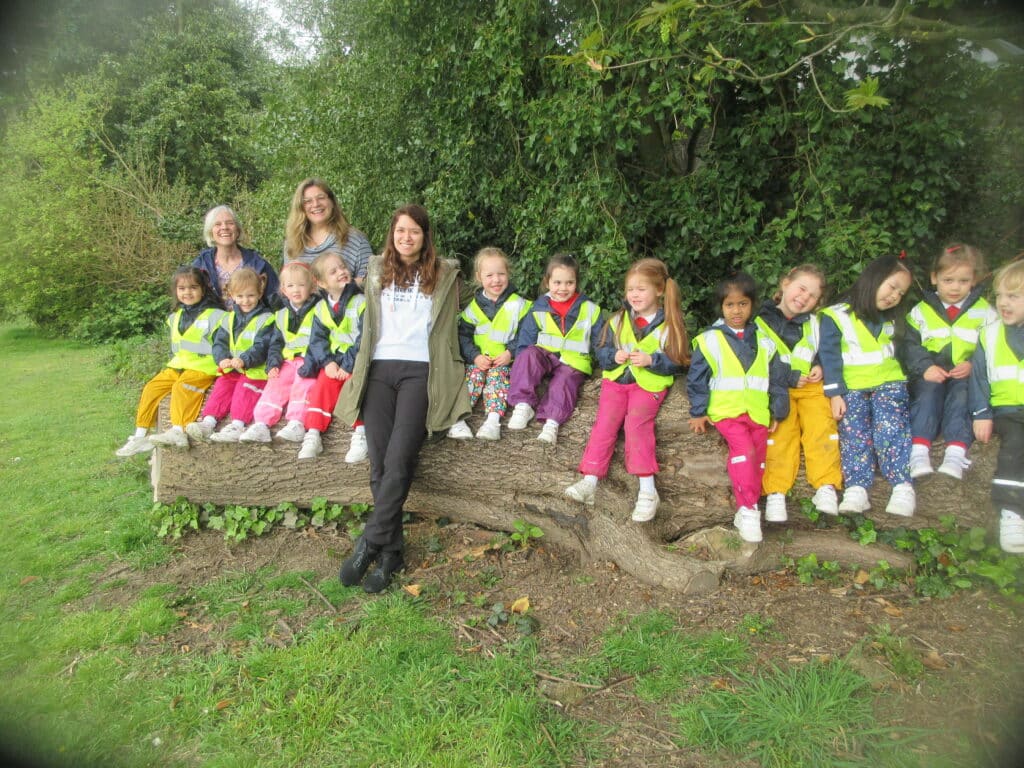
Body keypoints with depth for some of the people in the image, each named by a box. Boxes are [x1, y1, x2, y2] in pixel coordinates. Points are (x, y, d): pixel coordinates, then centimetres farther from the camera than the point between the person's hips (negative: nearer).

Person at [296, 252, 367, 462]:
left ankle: (361, 435, -24)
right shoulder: (321, 308, 10)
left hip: (357, 360, -4)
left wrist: (349, 365, -18)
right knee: (322, 385, -17)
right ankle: (313, 435, -13)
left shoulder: (361, 302, -6)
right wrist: (328, 362, -13)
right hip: (333, 360, 4)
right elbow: (317, 339, 6)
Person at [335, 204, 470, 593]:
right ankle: (391, 553, -2)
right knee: (379, 464, -9)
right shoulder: (378, 270, 20)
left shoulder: (444, 274, 13)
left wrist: (446, 375, 8)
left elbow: (447, 327, 16)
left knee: (399, 460, -18)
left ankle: (369, 544, -10)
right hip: (380, 369, 2)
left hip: (420, 370, -2)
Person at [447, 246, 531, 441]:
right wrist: (475, 356, -7)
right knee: (473, 374, -25)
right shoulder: (474, 306, 10)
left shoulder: (518, 305, 4)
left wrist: (511, 352, -12)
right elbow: (463, 336, 9)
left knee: (496, 375, -29)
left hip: (505, 361, -2)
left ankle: (493, 420, -41)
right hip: (477, 360, 2)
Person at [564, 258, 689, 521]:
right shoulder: (618, 320, 12)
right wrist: (614, 356, -11)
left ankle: (647, 490, -24)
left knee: (637, 422, -25)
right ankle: (590, 482, -20)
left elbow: (676, 363, -1)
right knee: (605, 423, -16)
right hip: (616, 379, 3)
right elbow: (601, 353, 11)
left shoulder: (668, 324, 2)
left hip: (650, 383, -3)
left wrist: (652, 359, -18)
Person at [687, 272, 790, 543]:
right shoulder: (709, 340, 2)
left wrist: (778, 412, 12)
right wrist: (699, 412, -2)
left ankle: (745, 510, 10)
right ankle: (749, 510, -17)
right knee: (743, 449, -22)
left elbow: (778, 379, 16)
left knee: (757, 459, 0)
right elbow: (696, 378, 2)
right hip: (725, 409, -4)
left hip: (757, 411, 4)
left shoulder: (764, 342, 12)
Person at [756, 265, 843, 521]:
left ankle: (826, 486, -18)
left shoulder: (813, 323, 16)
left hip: (811, 385, 4)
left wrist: (820, 366, 5)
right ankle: (775, 492, -25)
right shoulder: (760, 320, -2)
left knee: (822, 425, -18)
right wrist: (788, 377, -11)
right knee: (780, 431, -22)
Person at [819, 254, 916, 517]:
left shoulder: (892, 321, 19)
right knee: (854, 433, -15)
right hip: (852, 388, -3)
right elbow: (829, 357, -5)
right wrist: (835, 394, -10)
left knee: (890, 429, -15)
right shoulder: (836, 317, -1)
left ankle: (903, 486, -12)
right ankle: (856, 488, -14)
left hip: (889, 384, 3)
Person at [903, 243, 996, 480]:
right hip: (930, 373, 0)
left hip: (967, 375, 0)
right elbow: (909, 345, 2)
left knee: (961, 396, -30)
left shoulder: (984, 312, 10)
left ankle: (956, 454, -39)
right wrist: (925, 367, -15)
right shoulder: (921, 311, 10)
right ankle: (919, 450, -38)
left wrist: (973, 365, -13)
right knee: (927, 393, -29)